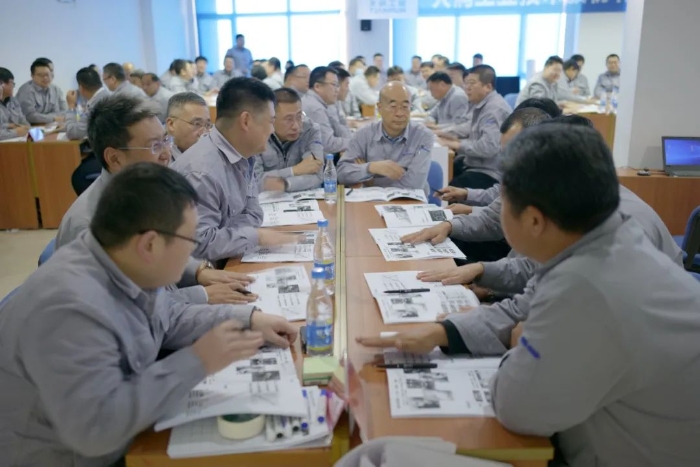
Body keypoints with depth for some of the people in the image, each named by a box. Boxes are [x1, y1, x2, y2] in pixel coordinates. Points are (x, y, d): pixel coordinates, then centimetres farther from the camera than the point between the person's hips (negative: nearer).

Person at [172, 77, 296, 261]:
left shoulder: (242, 156, 1)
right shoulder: (202, 172, -27)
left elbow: (252, 214, 4)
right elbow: (200, 244, -28)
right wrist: (258, 236, -21)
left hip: (228, 262, 8)